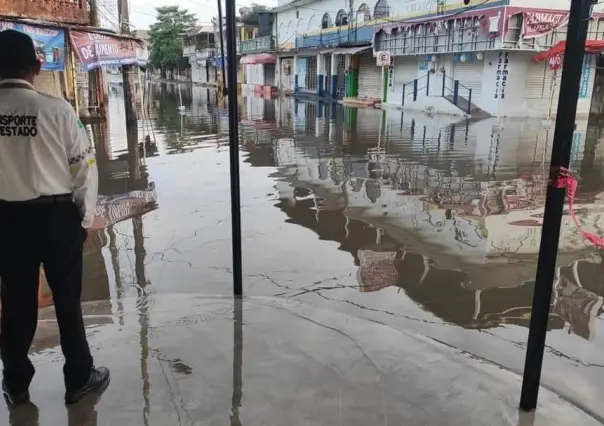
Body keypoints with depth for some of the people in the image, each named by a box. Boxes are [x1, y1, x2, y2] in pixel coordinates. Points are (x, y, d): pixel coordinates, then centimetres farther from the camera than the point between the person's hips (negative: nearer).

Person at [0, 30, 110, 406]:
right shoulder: (56, 109, -14)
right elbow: (84, 166, -10)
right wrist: (86, 217, 3)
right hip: (56, 215, -2)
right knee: (67, 299, 12)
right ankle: (79, 378, 27)